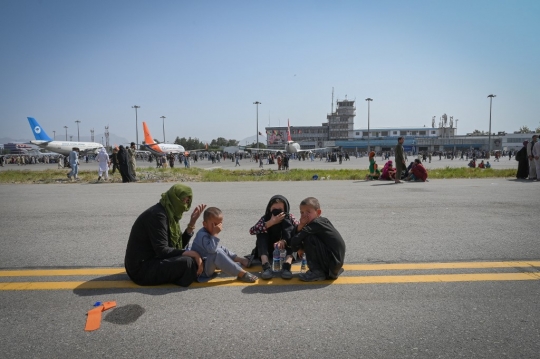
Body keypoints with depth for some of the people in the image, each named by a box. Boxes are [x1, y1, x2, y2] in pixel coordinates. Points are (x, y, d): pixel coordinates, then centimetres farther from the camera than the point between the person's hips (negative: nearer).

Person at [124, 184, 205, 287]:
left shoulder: (170, 213, 7)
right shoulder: (158, 214, -20)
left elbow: (180, 245, 4)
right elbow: (162, 250, -25)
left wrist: (192, 222, -5)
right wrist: (192, 254, -24)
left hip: (152, 260, 10)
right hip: (141, 268, -10)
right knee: (188, 263, -26)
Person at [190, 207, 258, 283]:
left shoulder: (209, 234, 7)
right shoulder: (203, 235, -24)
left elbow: (221, 248, 20)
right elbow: (212, 249, -40)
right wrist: (215, 234, -34)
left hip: (208, 264, 11)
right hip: (200, 269, -11)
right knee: (218, 253, -33)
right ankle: (241, 274, -30)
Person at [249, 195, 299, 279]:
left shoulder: (289, 217, -9)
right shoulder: (265, 218, -9)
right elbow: (252, 231, -26)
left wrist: (284, 241, -41)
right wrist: (271, 222, -36)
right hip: (269, 250, 1)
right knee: (261, 231, -24)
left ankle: (287, 265, -41)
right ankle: (266, 266, -41)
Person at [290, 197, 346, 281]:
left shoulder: (315, 224, -17)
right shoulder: (323, 220, 9)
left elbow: (294, 243, -20)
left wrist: (300, 248, 1)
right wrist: (300, 226, -8)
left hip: (333, 261, -10)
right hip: (337, 262, 10)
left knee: (308, 238, -17)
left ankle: (317, 272, -4)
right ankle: (329, 272, 20)